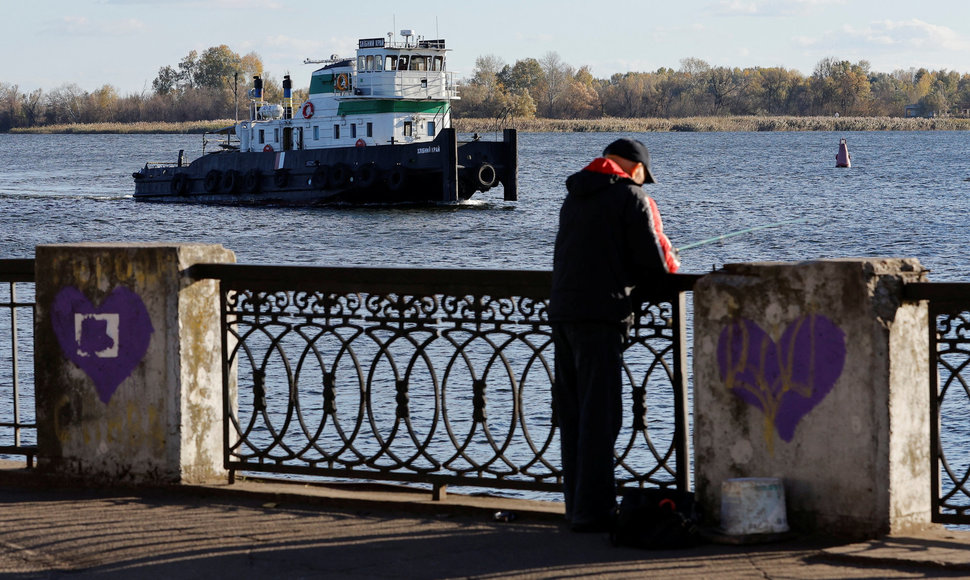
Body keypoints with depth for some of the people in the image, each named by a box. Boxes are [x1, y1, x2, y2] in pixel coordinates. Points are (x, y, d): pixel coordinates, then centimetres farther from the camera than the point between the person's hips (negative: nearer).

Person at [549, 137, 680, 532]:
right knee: (599, 415, -4)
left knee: (572, 413, 12)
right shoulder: (632, 197, -4)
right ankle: (593, 510, -4)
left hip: (561, 311, 7)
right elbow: (657, 265, -7)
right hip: (600, 315, -7)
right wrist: (671, 262, 16)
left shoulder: (575, 197, 19)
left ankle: (578, 504, 17)